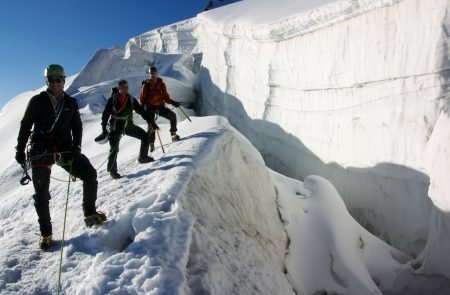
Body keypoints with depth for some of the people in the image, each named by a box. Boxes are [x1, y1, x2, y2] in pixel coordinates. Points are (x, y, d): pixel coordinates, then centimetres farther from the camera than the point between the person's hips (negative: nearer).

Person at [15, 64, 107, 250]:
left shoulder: (70, 103, 9)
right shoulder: (38, 101, 2)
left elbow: (77, 126, 11)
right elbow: (25, 125, 4)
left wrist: (76, 147, -3)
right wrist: (20, 150, 1)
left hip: (64, 148, 2)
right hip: (40, 149, -2)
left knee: (90, 174, -12)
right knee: (41, 193, 2)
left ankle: (90, 214, 6)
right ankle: (45, 234, 14)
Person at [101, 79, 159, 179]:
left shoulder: (131, 100, -1)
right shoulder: (113, 100, -10)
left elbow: (142, 111, 2)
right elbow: (105, 114, -8)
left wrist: (151, 122, -4)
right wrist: (104, 129, -14)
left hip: (128, 125, 5)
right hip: (116, 127, -4)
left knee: (145, 136, 1)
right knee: (114, 149, -7)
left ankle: (143, 157, 19)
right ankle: (112, 170, 9)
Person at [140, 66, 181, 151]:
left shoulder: (161, 84, 4)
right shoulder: (146, 85, -3)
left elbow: (165, 96, 7)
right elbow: (142, 98, 0)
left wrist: (172, 102, -9)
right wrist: (142, 108, -13)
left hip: (160, 106, 3)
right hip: (150, 107, -3)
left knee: (172, 115, -13)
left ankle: (173, 134, -1)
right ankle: (151, 143, -4)